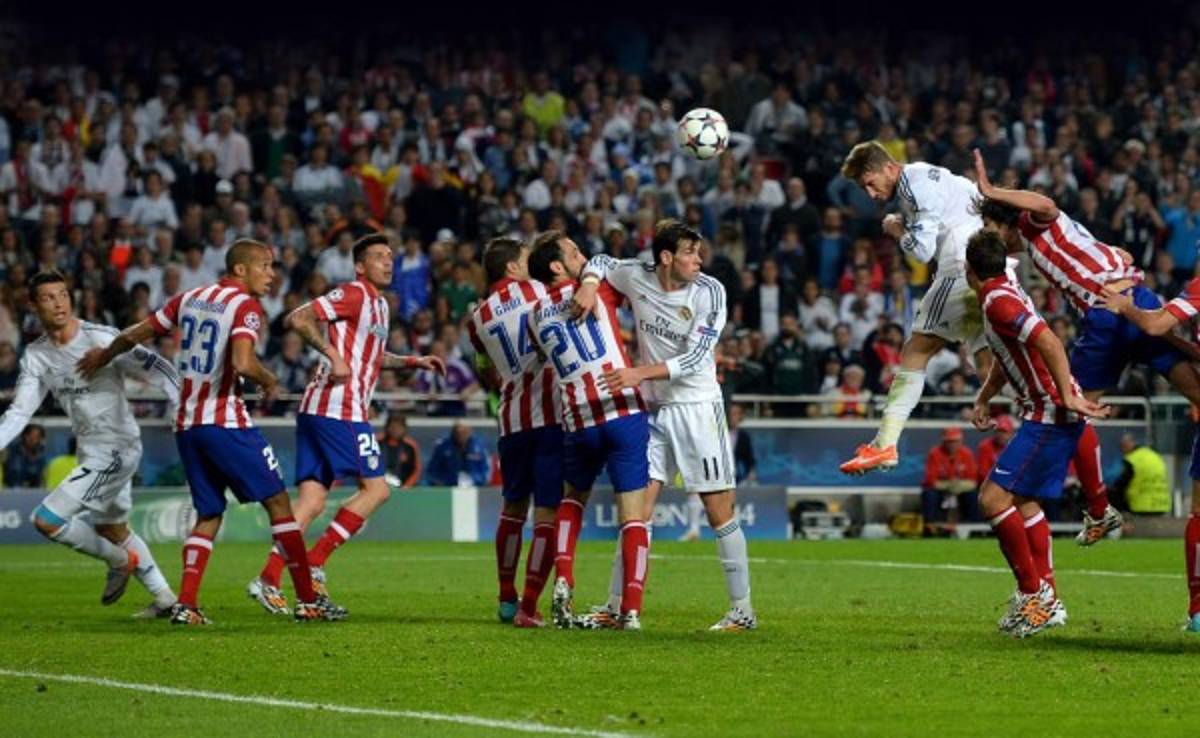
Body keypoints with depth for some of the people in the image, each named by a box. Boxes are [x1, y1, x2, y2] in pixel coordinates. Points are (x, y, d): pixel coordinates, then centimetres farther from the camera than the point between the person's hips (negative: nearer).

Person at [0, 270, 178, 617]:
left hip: (116, 448, -8)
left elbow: (156, 370, -14)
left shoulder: (102, 339, -16)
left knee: (47, 520, -13)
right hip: (91, 454, 8)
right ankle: (165, 599, 37)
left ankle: (119, 561, 8)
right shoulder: (35, 356, 4)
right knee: (112, 530, 22)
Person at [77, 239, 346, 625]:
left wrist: (103, 356, 36)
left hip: (186, 423, 7)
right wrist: (268, 380, -4)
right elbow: (243, 363, -25)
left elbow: (134, 334, 18)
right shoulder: (245, 306, -10)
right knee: (277, 501, 1)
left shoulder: (191, 298, 11)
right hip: (225, 423, -7)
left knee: (208, 515, 13)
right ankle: (308, 600, 2)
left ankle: (186, 603, -2)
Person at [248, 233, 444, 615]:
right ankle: (314, 563, -7)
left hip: (317, 410, 9)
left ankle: (268, 579, -5)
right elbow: (298, 319, -16)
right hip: (340, 408, -9)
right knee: (376, 488, -4)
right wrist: (332, 354, -22)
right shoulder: (353, 294, -7)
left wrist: (414, 362, 30)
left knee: (312, 500, 2)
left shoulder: (379, 304, 23)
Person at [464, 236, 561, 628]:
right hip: (552, 414, -4)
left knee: (513, 507, 21)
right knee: (548, 513, -3)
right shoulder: (536, 290, 1)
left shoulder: (477, 318, 12)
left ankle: (507, 599, 28)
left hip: (512, 419, 4)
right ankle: (529, 607, -9)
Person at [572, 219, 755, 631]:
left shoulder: (709, 292, -11)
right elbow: (601, 262, 17)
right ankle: (616, 607, 5)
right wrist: (589, 285, -4)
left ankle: (742, 610, 2)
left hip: (697, 407, -3)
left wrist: (641, 373, -25)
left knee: (719, 511, -4)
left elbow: (694, 357, -16)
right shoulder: (637, 277, -2)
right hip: (653, 408, 4)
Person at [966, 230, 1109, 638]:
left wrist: (1067, 397, -28)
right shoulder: (1004, 293, 15)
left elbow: (1049, 342, -28)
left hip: (1050, 414, -10)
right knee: (1023, 501, 15)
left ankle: (1032, 592, -6)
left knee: (994, 497, -11)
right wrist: (983, 398, 26)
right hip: (1047, 413, 10)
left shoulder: (999, 301, -16)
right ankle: (1048, 601, 17)